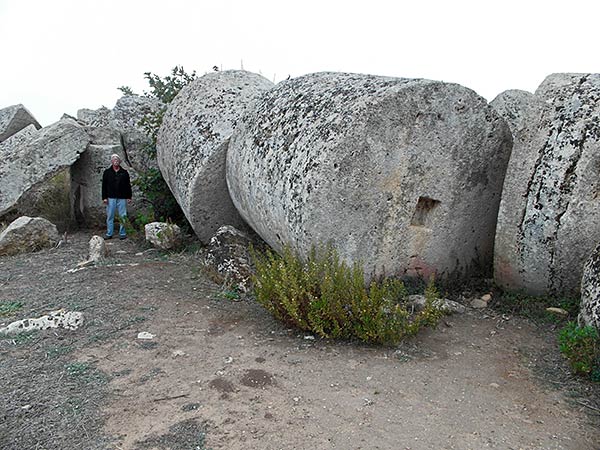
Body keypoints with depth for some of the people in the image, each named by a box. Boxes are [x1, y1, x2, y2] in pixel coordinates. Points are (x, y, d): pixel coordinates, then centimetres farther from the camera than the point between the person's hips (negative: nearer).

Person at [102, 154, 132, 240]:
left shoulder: (124, 172, 9)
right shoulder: (107, 172, 8)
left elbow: (128, 186, 10)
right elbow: (104, 186, 6)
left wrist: (129, 197, 4)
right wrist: (104, 197, -1)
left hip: (122, 198, 0)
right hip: (111, 198, 0)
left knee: (122, 216, 2)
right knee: (110, 216, 2)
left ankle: (122, 233, 10)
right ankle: (109, 234, 9)